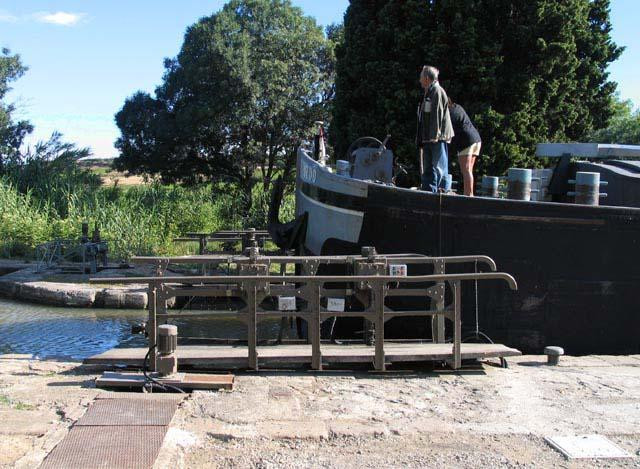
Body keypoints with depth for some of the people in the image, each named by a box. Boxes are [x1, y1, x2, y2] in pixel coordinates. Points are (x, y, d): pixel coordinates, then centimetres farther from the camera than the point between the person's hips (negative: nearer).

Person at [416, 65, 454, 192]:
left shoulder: (437, 91, -8)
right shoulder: (428, 93, 21)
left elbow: (437, 115, -17)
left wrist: (434, 136, -22)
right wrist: (420, 138, 19)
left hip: (438, 138, -10)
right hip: (428, 139, 10)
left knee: (439, 167, -9)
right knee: (427, 169, 10)